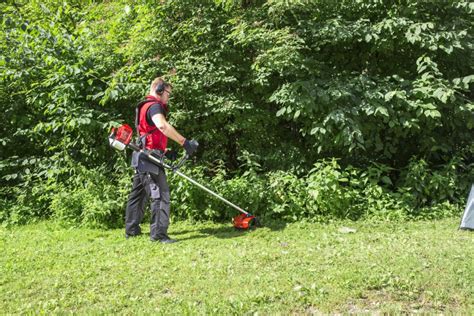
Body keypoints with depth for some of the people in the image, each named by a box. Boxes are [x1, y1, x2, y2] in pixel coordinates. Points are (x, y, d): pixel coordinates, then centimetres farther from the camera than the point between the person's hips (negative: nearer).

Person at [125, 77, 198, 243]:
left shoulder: (145, 106, 23)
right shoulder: (154, 106, -11)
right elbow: (162, 125, -34)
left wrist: (165, 152, 16)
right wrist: (185, 142, -34)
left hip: (141, 158, 11)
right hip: (149, 158, -11)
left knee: (138, 194, 16)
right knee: (161, 195, -10)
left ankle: (131, 229, 26)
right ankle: (159, 234, -10)